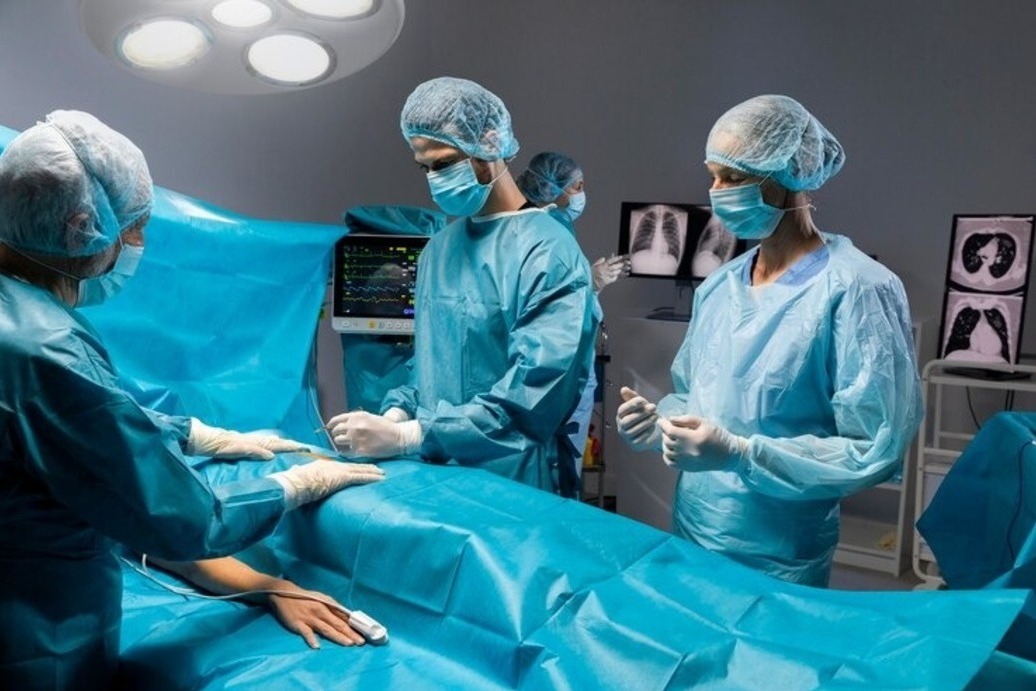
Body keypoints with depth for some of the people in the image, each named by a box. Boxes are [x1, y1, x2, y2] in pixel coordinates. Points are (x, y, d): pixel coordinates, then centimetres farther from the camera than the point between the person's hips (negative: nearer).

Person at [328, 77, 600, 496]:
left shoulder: (548, 252, -16)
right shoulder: (439, 248, 8)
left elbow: (532, 399, -23)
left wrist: (405, 437, -23)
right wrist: (399, 412, -4)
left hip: (514, 485, -6)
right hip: (436, 472, 7)